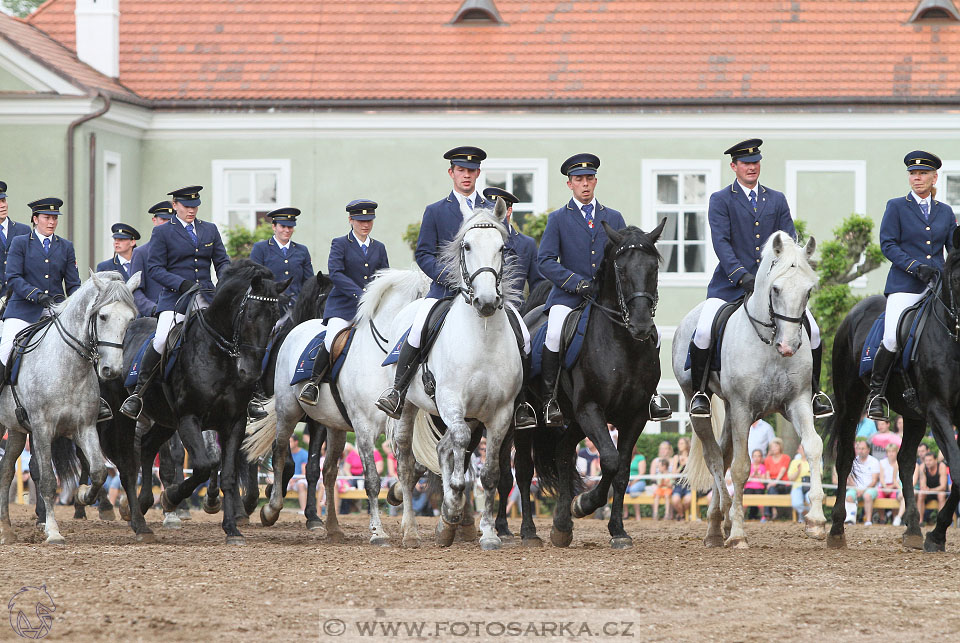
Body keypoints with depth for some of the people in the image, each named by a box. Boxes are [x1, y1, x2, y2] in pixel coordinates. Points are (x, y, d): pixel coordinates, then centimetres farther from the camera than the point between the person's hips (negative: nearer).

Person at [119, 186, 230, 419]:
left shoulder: (210, 230, 16)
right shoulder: (162, 232, 4)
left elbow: (222, 262, 17)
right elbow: (154, 269, -1)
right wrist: (182, 283, -15)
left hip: (205, 295, 4)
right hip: (174, 297, -4)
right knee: (162, 339, -27)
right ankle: (138, 393, -14)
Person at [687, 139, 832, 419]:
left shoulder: (777, 199, 14)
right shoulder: (720, 200, 3)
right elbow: (721, 241, -8)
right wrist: (741, 275, -21)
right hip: (731, 283, -3)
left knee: (812, 330, -9)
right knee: (704, 332, -22)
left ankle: (814, 392, 8)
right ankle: (700, 393, -5)